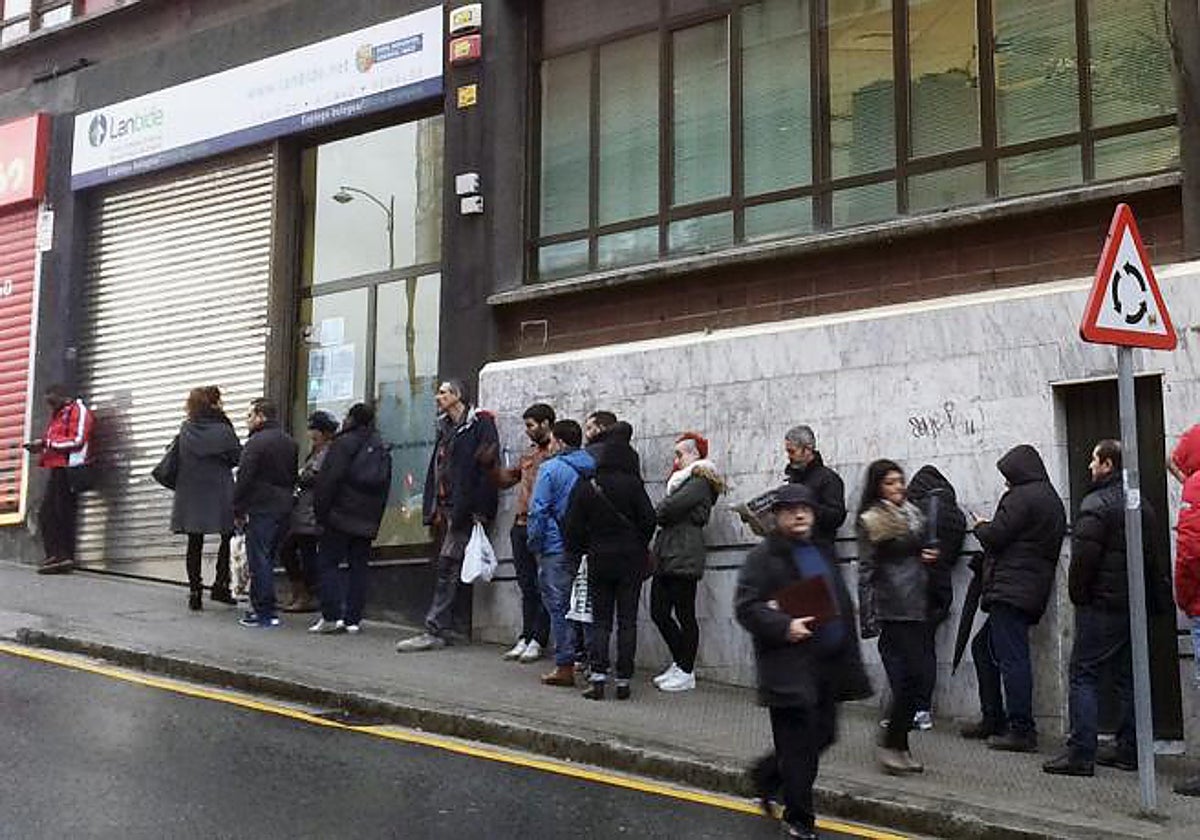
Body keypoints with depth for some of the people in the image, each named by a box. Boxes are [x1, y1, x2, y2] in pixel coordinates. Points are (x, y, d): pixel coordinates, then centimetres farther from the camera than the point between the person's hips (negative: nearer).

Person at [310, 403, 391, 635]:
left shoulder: (344, 443, -7)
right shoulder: (382, 449, 13)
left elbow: (328, 480, -13)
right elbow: (385, 487, 15)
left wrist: (320, 511, -7)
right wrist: (375, 520, 16)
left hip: (341, 515, -6)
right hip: (368, 520, 6)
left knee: (328, 563, 0)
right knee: (359, 566, 7)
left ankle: (332, 616, -8)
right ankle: (353, 619, 6)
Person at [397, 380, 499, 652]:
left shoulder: (480, 422, -5)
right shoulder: (445, 427, 21)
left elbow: (487, 459, -14)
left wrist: (477, 509, -19)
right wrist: (432, 509, 11)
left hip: (464, 509, -8)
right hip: (445, 508, 8)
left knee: (447, 568, -11)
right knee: (446, 569, 9)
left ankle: (434, 630, -13)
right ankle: (445, 627, 14)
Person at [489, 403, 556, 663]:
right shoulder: (528, 453, 19)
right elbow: (506, 479, 28)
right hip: (521, 525, 8)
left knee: (543, 587, -1)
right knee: (527, 587, 10)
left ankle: (537, 641, 3)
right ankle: (525, 638, 15)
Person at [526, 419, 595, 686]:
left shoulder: (551, 468, -9)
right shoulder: (592, 469, 9)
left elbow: (539, 511, -11)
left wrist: (534, 543, -2)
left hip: (557, 548, -6)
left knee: (559, 606, -2)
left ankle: (565, 666, -2)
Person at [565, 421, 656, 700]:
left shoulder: (585, 487, -5)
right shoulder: (632, 484, -10)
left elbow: (573, 527, -3)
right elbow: (648, 520, -9)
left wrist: (578, 551, 14)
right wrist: (638, 546, 9)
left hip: (599, 561, 1)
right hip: (631, 561, -1)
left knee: (600, 620, 8)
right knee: (627, 621, 6)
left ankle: (597, 677, -5)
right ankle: (623, 680, 5)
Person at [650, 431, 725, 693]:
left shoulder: (699, 482, -8)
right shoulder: (684, 481, 23)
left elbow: (668, 509, -18)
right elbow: (665, 511, 16)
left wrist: (656, 512, 2)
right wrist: (662, 513, -4)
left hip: (684, 558, -10)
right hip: (666, 558, 10)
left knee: (684, 615, -2)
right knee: (658, 612, 10)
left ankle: (686, 672, 5)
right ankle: (680, 664, 22)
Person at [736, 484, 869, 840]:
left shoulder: (821, 553, 17)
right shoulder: (763, 557, -7)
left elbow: (842, 603, 24)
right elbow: (746, 607, -13)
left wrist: (848, 658, 14)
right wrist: (784, 626, -24)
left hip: (827, 664, 7)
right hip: (790, 668, -7)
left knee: (822, 734, 13)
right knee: (798, 745, -2)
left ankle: (767, 775, 35)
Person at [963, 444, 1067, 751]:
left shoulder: (1022, 497, -11)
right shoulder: (1052, 499, 20)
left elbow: (995, 536, -14)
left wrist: (981, 526, 7)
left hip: (1011, 589, -11)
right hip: (1033, 591, 11)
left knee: (1011, 656, -10)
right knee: (983, 646, 19)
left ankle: (1021, 730, -11)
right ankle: (993, 719, 22)